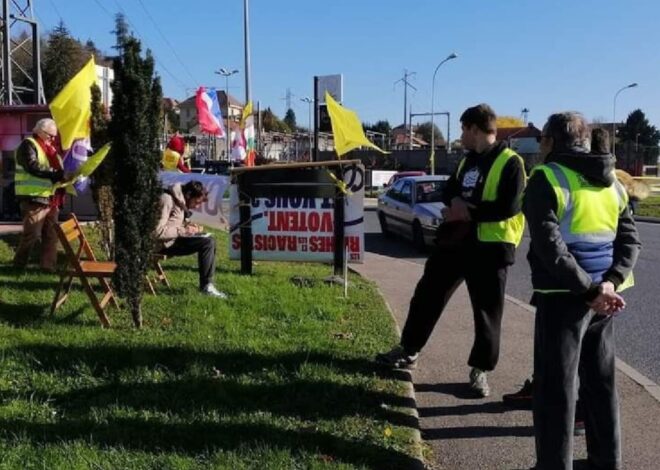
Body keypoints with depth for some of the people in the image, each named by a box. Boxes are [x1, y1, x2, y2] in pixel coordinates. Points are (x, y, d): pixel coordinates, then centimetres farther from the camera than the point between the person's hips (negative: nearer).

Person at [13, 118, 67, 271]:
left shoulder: (50, 148, 21)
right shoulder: (28, 145, -6)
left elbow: (56, 168, 26)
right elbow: (33, 167, -21)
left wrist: (64, 174, 5)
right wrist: (57, 174, -26)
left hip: (51, 199, 8)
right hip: (34, 198, -8)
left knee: (51, 235, 8)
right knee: (32, 234, -5)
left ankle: (49, 265, 14)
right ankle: (19, 265, 9)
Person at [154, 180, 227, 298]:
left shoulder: (181, 201, 11)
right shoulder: (167, 200, -18)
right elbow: (157, 231, -24)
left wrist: (188, 226, 2)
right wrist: (182, 231, -20)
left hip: (174, 238, 10)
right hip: (164, 243, -10)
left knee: (210, 240, 0)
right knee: (207, 243, -20)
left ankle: (208, 283, -2)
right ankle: (206, 286, -12)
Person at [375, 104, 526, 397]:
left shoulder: (509, 162, -10)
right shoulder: (467, 160, 16)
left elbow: (509, 206, -19)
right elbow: (449, 191, 17)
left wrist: (469, 211, -17)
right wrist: (456, 202, -6)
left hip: (489, 246, -8)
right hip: (453, 241, 8)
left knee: (487, 312, 3)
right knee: (427, 295, 12)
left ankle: (480, 371, 17)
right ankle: (408, 351, 27)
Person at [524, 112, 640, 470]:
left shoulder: (546, 178, -8)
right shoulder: (610, 183, 13)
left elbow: (549, 246, -20)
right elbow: (630, 239, 6)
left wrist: (590, 290, -18)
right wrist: (609, 283, -6)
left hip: (564, 296, -7)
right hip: (601, 296, 7)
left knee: (556, 387, 1)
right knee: (601, 382, 17)